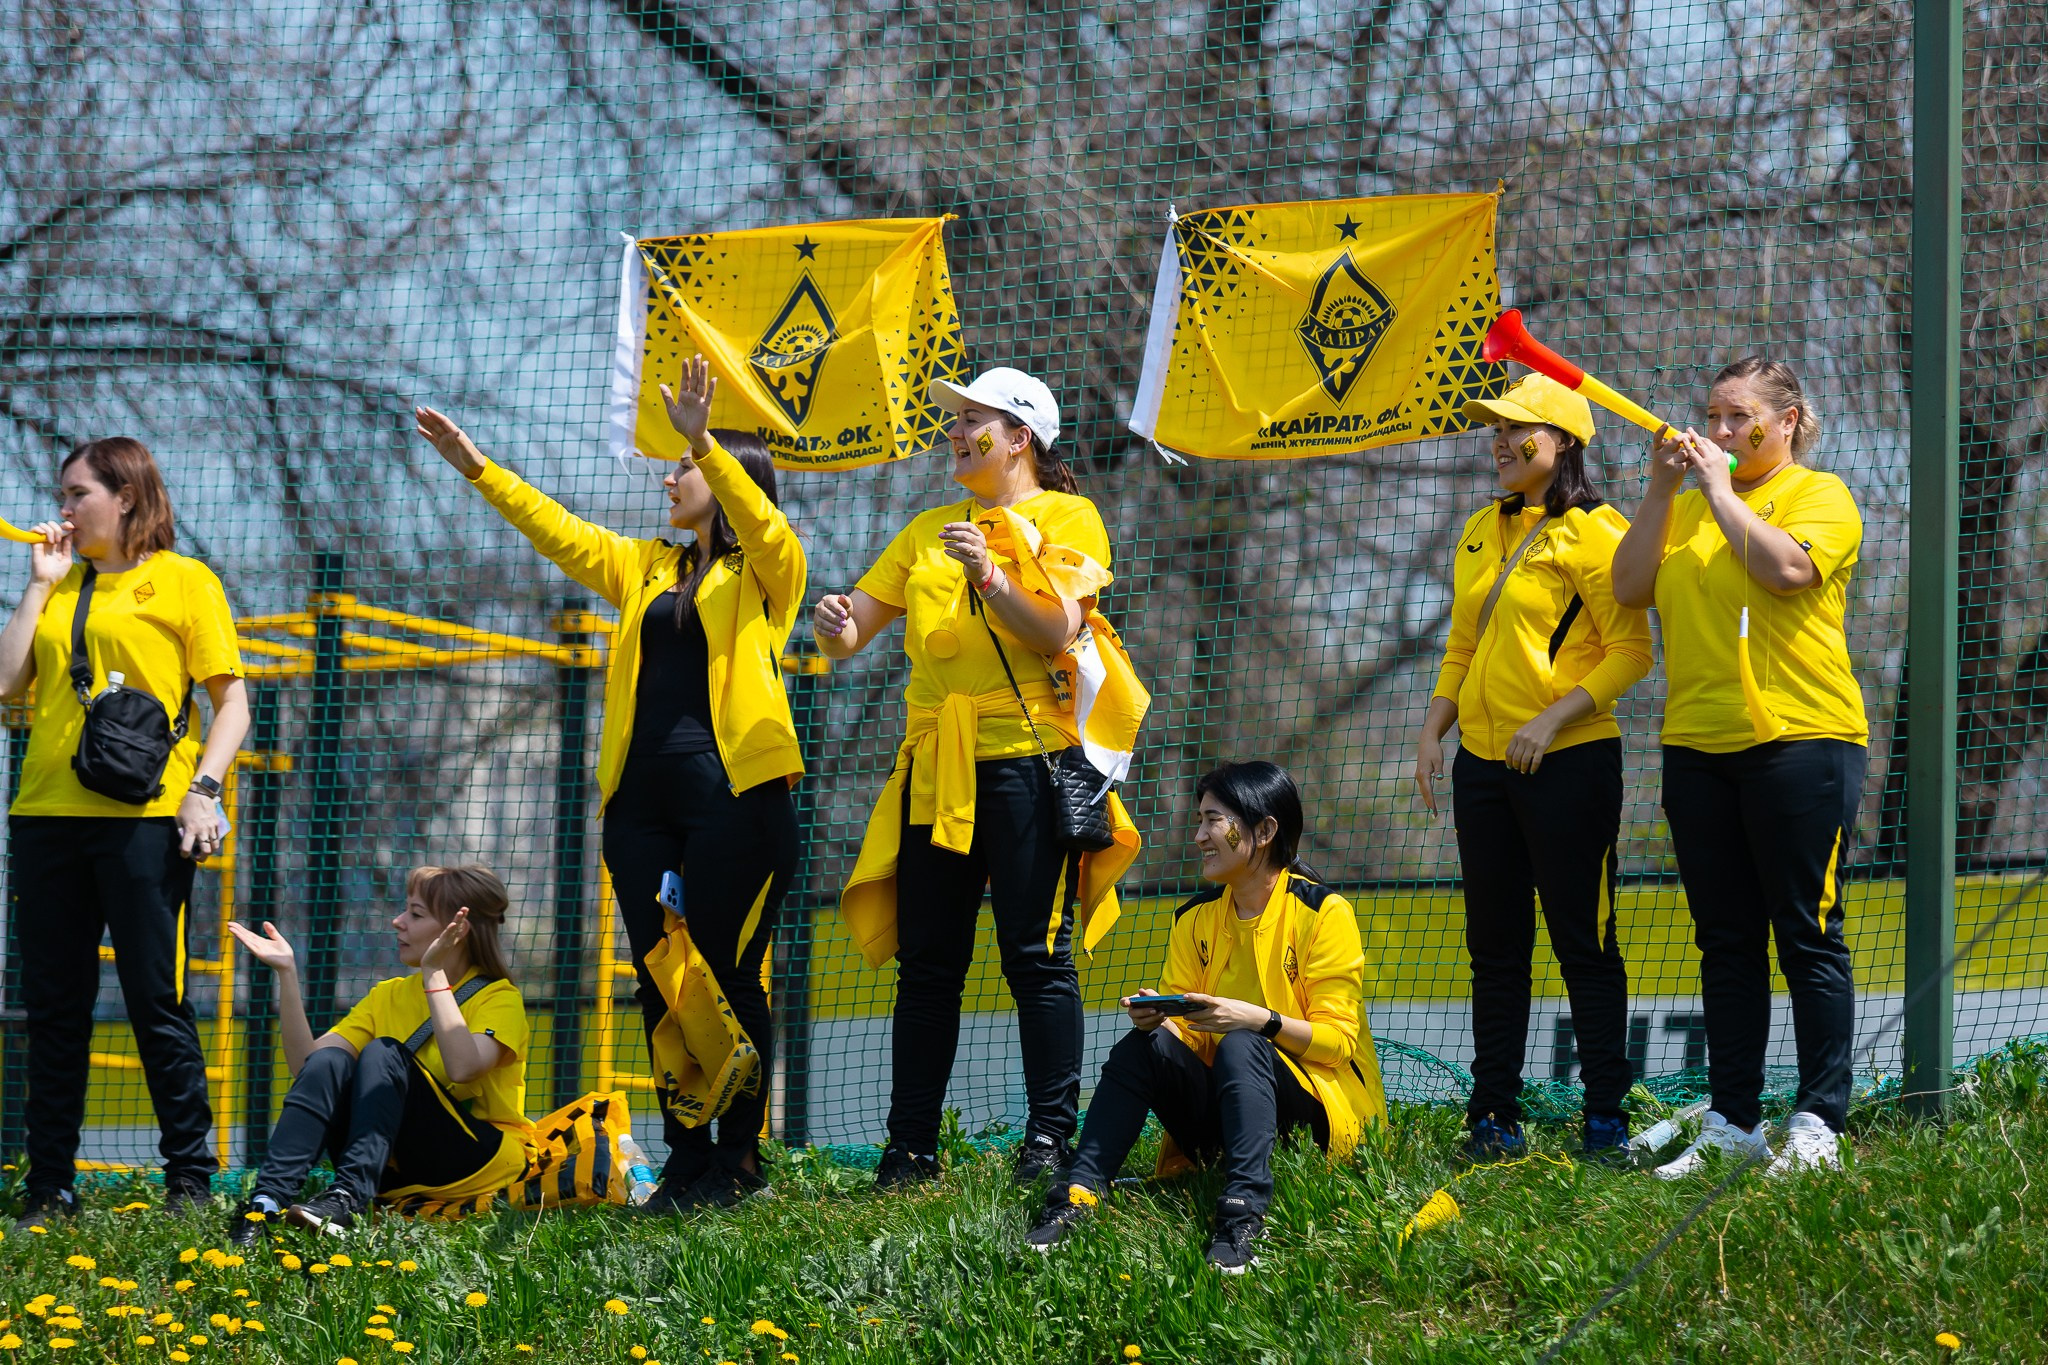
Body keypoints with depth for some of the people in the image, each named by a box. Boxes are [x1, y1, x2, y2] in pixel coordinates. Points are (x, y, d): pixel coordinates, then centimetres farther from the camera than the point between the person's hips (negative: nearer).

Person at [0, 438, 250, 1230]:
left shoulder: (182, 581, 3)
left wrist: (205, 788, -13)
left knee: (156, 1002, -5)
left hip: (142, 815, -5)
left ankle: (190, 1179, 2)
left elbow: (232, 698, -1)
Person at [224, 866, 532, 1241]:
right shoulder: (390, 995, 14)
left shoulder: (499, 998, -2)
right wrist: (287, 973, -6)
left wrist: (434, 973, -23)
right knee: (329, 1062, -21)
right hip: (393, 1172, 5)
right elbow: (304, 1062, 1)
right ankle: (267, 1200, -38)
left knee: (382, 1053, -24)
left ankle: (348, 1198, -41)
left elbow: (463, 1068, -25)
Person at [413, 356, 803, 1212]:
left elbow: (754, 518, -18)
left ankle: (741, 1162, -1)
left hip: (733, 792, -7)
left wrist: (702, 440, -31)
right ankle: (685, 1158, 7)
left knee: (729, 974, -6)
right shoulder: (646, 569, 22)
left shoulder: (766, 569, 2)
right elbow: (558, 530, 21)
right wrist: (476, 467, 14)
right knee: (660, 980, 4)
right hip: (643, 796, 7)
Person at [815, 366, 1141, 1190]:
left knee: (1036, 956, -7)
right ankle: (910, 1147, 5)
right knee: (927, 961, 4)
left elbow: (1057, 633, -8)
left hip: (1025, 755, -5)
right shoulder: (928, 533, 21)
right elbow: (853, 631, 16)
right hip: (937, 766, 5)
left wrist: (988, 574, -20)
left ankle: (1050, 1138, -5)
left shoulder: (1065, 519, 5)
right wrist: (834, 626, -7)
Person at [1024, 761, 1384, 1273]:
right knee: (1146, 1045, -21)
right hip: (1221, 1109, 5)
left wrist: (1258, 1020, -28)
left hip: (1323, 1110, -5)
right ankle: (1078, 1195, -33)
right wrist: (1156, 1019, -15)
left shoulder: (1322, 912, -7)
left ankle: (1245, 1212, -52)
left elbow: (1337, 1039, -12)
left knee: (1239, 1046, -34)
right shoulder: (1196, 919, 11)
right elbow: (1184, 1031, 9)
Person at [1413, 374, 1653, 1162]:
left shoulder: (1592, 533, -9)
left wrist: (1552, 719, -20)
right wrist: (1434, 730, 9)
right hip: (1484, 764, 7)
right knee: (1494, 947, 9)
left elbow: (1631, 652, -12)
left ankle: (1606, 1118, 2)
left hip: (1569, 763, -7)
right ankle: (1493, 1117, 13)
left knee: (1583, 944, -3)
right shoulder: (1482, 532, 14)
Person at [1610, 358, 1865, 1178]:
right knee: (1726, 944, 8)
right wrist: (1663, 489, 1)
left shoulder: (1818, 495, 1)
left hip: (1798, 739, -6)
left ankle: (1817, 1125, -4)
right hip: (1698, 744, 6)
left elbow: (1787, 568, -18)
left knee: (1806, 937, -5)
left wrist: (1722, 490, -9)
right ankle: (1732, 1122, 11)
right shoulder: (1688, 507, 19)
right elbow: (1630, 588, 7)